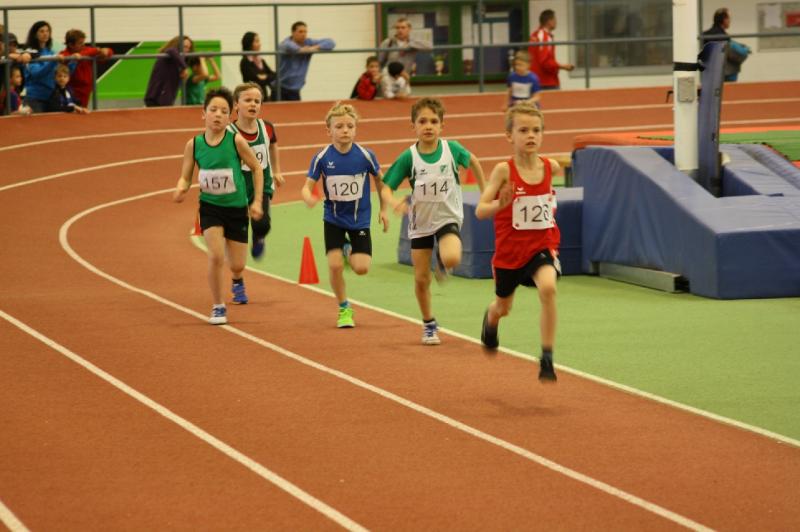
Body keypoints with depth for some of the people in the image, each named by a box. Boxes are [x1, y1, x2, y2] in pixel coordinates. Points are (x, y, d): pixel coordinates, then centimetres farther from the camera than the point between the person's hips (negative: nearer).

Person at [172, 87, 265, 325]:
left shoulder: (236, 141, -14)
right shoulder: (193, 144, -9)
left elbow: (257, 169, -2)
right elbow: (185, 177, -1)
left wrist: (257, 201, -3)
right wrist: (181, 189, -23)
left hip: (237, 208, 0)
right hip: (210, 207, 0)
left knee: (237, 265, 5)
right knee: (216, 256, -19)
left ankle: (237, 280, 45)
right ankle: (218, 307, 0)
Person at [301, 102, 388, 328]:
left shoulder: (365, 155, -14)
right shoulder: (322, 158, -15)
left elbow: (379, 179, 3)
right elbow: (308, 186, -12)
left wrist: (383, 209, 10)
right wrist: (309, 199, -36)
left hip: (360, 219, 0)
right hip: (333, 218, 0)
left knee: (361, 268, -8)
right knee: (335, 265, -10)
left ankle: (349, 249, 29)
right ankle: (344, 308, 14)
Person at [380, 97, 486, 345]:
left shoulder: (452, 149, -12)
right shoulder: (409, 157, -13)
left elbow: (472, 161, 10)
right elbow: (386, 187, -12)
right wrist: (393, 202, -33)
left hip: (448, 218, -1)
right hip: (420, 223, 1)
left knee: (451, 259, -30)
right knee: (421, 278, 5)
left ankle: (442, 260, 8)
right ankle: (429, 325, 27)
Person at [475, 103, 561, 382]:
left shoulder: (550, 167, -7)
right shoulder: (504, 170, -17)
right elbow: (480, 211, -24)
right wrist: (499, 205, -40)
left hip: (542, 246, 1)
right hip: (510, 250, -1)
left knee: (548, 288, -29)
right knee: (503, 306, 20)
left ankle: (547, 358, -20)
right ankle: (491, 318, 61)